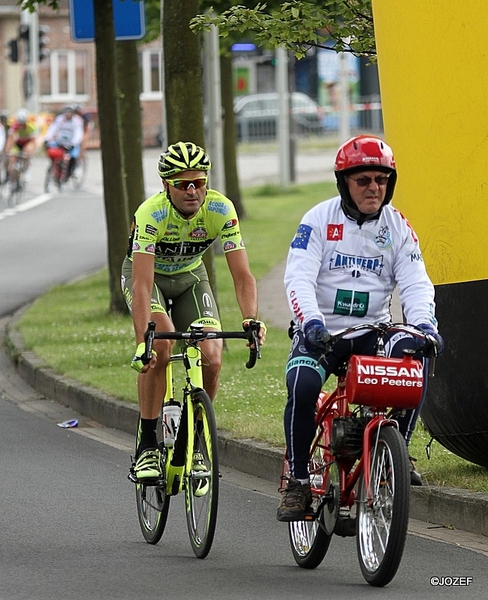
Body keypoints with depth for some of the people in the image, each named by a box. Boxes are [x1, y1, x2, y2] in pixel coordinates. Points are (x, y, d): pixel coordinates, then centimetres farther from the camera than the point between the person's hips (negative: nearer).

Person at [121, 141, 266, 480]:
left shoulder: (221, 210, -27)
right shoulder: (151, 214, -34)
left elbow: (242, 275, -27)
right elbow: (143, 284, -40)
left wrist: (250, 321, -45)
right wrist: (142, 341, -51)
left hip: (190, 276, 3)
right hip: (149, 274, -3)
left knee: (212, 359, -15)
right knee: (161, 341, -29)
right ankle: (147, 445, -21)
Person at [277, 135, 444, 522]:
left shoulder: (398, 227, 6)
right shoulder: (320, 220, -2)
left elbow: (415, 283, -3)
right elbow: (299, 277, -13)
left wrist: (423, 323, -25)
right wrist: (311, 321, -32)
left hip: (373, 331, 2)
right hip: (320, 331, -2)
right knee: (303, 387, -30)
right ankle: (298, 481, -15)